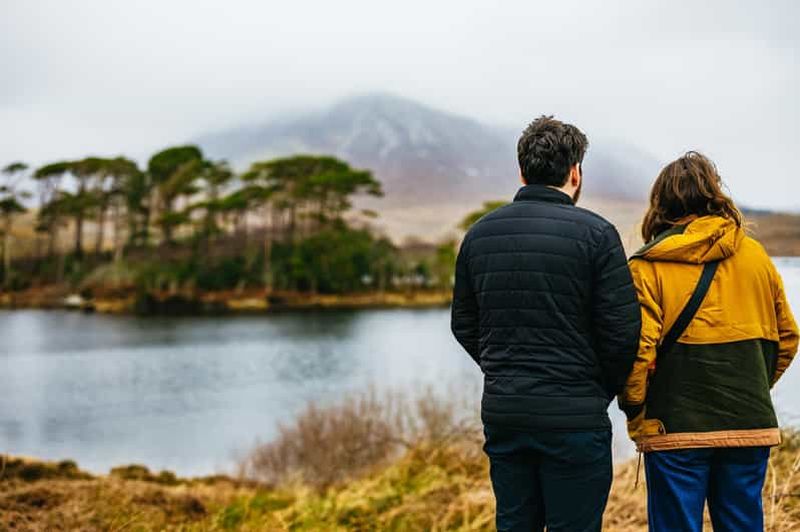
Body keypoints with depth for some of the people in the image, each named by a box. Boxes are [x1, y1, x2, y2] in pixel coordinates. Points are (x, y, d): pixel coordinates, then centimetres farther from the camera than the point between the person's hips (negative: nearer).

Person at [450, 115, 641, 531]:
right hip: (573, 417, -5)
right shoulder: (595, 233, -8)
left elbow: (464, 325, 12)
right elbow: (622, 331, -10)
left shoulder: (479, 233, 7)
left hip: (501, 414, 5)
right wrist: (604, 390, 6)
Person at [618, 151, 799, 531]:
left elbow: (636, 348, -15)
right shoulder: (755, 255, 7)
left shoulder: (647, 266, -7)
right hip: (750, 426, 4)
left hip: (677, 428, -4)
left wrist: (635, 414, -2)